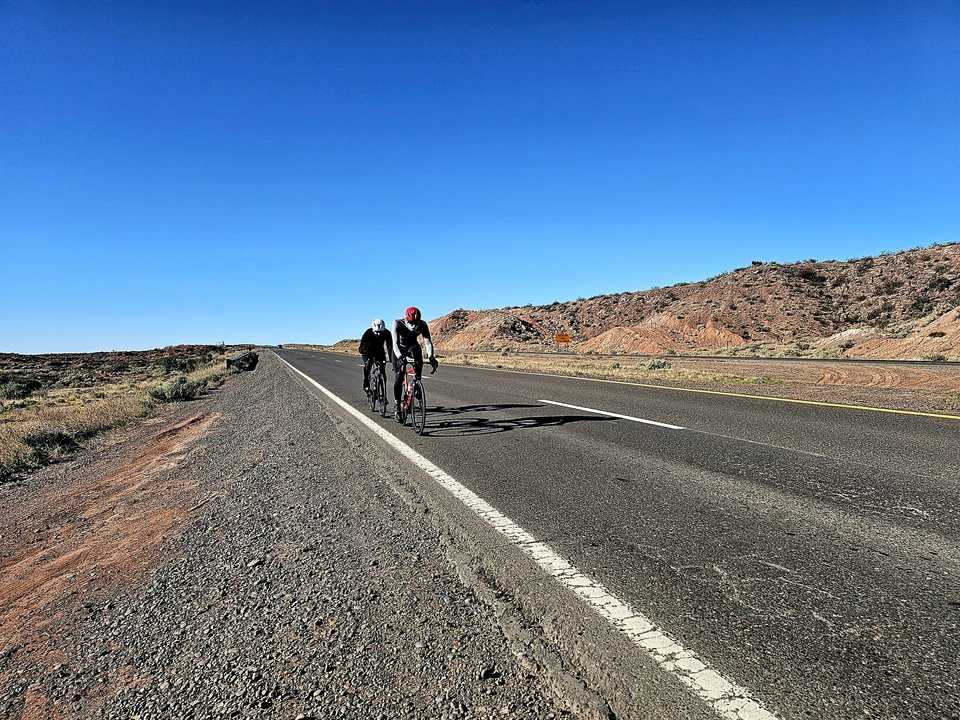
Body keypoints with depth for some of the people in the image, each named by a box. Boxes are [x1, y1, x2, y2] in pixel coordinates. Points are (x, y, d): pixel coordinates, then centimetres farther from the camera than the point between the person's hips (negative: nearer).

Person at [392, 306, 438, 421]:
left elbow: (428, 341, -31)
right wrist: (400, 358, -55)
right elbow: (395, 343, -39)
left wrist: (431, 357, -48)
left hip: (413, 347, 2)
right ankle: (397, 405, 2)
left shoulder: (422, 325, -25)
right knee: (398, 379, -11)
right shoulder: (397, 323, -30)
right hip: (400, 349, -2)